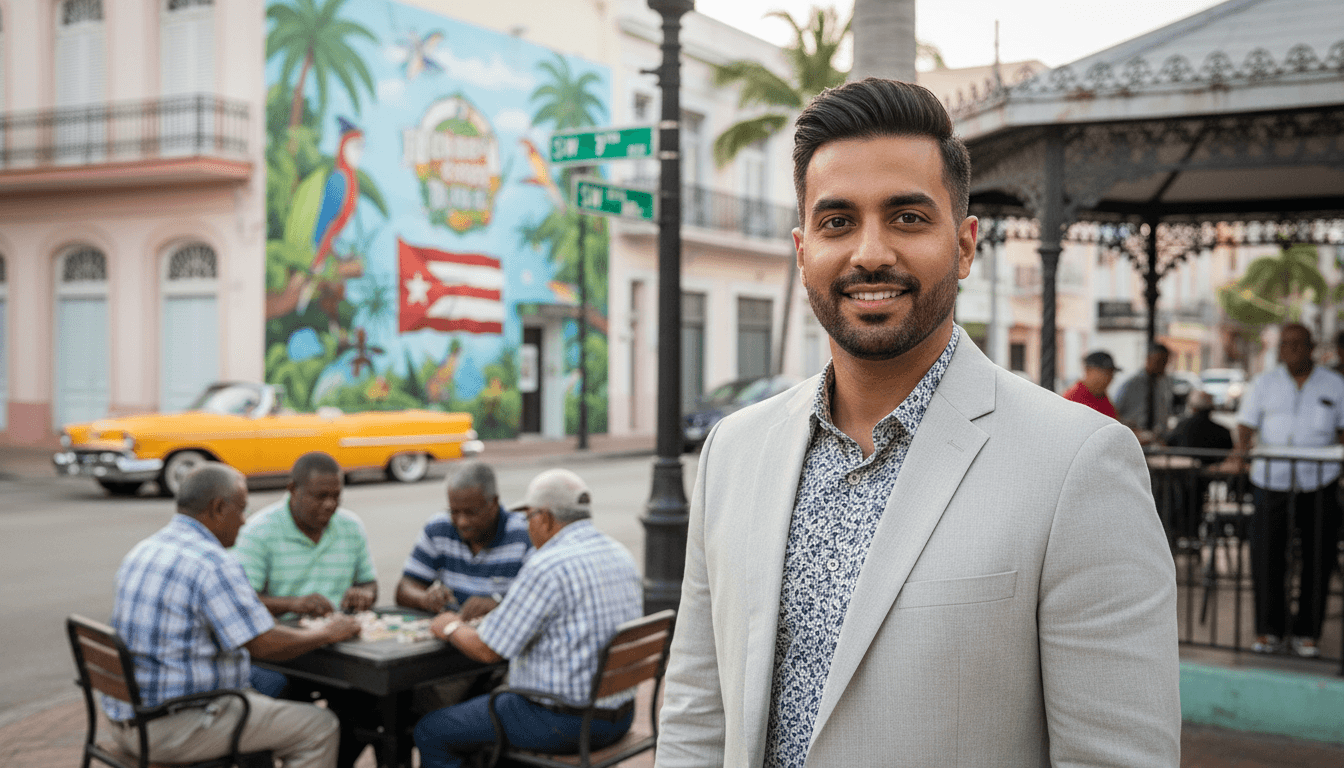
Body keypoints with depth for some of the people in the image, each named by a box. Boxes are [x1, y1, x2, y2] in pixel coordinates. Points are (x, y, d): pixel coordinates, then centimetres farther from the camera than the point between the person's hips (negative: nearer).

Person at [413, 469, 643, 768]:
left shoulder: (547, 567, -21)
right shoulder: (621, 555, 5)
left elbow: (487, 650, -16)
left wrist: (451, 627, 5)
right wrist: (497, 612, 20)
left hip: (561, 721, -9)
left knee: (431, 732, 6)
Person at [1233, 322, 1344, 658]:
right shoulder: (1265, 383, 10)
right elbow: (1247, 421, 6)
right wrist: (1243, 444, -14)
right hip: (1272, 480, 0)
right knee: (1265, 554, -5)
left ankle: (1306, 633, 13)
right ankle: (1269, 629, 9)